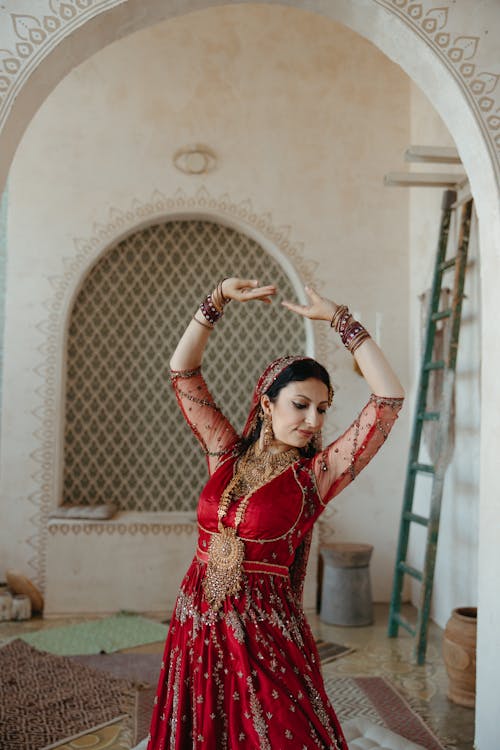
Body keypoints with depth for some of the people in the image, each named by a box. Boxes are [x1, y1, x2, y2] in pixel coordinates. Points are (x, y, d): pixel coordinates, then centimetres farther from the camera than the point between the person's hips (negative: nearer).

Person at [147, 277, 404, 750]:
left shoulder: (316, 474, -7)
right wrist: (219, 298, -6)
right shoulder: (226, 454, 1)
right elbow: (182, 370, 2)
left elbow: (389, 399, -15)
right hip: (196, 623, 3)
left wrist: (339, 320, -11)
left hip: (264, 631, -3)